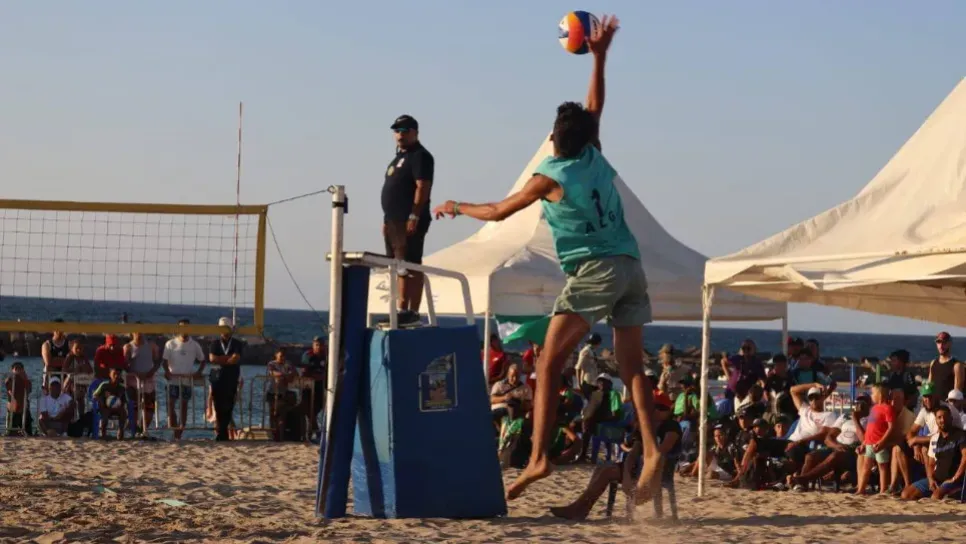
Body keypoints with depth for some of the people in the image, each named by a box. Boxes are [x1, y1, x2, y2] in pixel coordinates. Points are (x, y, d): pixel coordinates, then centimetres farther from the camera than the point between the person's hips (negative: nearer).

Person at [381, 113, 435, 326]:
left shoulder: (420, 156, -8)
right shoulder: (399, 157, 22)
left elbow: (422, 187, -17)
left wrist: (414, 217, -23)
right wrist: (387, 219, 20)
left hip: (409, 221, -10)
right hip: (394, 220, 10)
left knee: (411, 267, -11)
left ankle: (412, 312, -13)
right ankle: (401, 309, 13)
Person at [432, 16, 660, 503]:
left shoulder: (551, 178, -1)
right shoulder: (594, 158, 12)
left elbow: (497, 212, 9)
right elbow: (594, 110, 30)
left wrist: (457, 207, 26)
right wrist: (599, 58, 36)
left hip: (593, 272, -6)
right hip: (630, 266, 6)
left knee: (548, 365, -5)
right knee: (632, 368, 6)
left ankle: (539, 457, -16)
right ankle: (650, 450, -11)